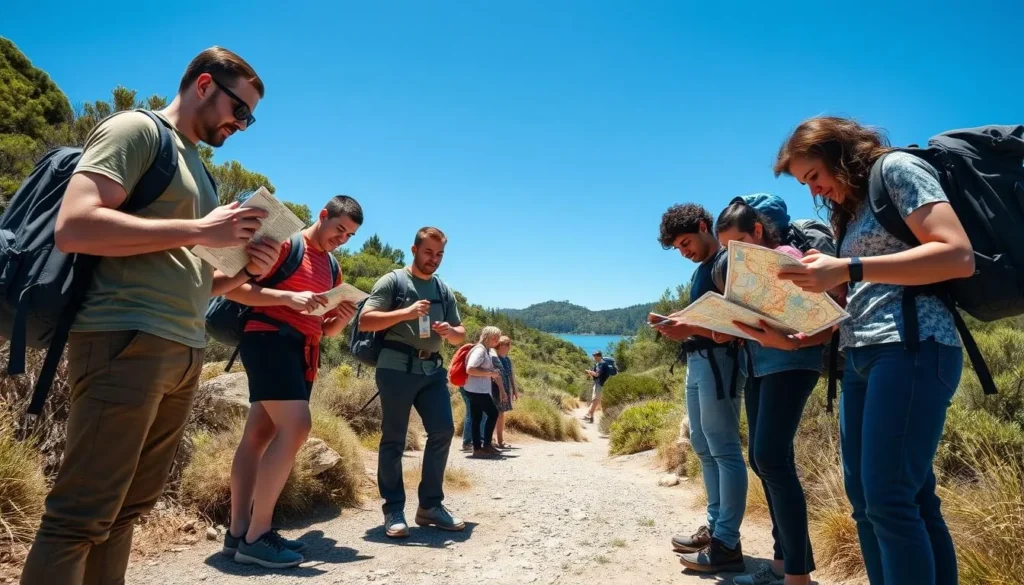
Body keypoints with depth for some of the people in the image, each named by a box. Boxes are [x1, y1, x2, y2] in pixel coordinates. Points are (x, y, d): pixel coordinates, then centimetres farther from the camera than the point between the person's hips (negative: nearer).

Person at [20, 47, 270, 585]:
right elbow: (73, 227, -16)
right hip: (127, 340, -9)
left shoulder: (197, 168, 25)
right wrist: (198, 230, -15)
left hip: (183, 352, 9)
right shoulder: (136, 129, -1)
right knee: (81, 516, -5)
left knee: (127, 508, 12)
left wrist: (244, 270, 6)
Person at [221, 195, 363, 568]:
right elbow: (232, 286, -11)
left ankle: (238, 531, 13)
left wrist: (343, 318, 2)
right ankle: (256, 536, -13)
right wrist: (288, 297, -20)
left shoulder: (332, 269, 20)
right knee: (296, 425, -19)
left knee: (260, 434, 8)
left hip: (303, 352, 9)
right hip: (270, 339, -8)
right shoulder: (284, 242, -3)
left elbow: (326, 330, 24)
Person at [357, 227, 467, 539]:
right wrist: (406, 313, -20)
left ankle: (430, 505, 14)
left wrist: (450, 331, -5)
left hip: (432, 369, 6)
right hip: (397, 367, -5)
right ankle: (393, 510, 10)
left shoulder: (444, 291, 17)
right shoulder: (392, 280, 1)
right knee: (394, 439, 0)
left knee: (443, 431, 1)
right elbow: (365, 321, -9)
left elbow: (461, 335, 20)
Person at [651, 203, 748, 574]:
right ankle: (715, 527, 22)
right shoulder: (700, 271, 22)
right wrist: (679, 326, 4)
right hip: (697, 360, 10)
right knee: (703, 447, 13)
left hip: (718, 359, -10)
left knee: (723, 449, -8)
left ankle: (727, 544, -4)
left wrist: (688, 329, -25)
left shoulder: (726, 262, -7)